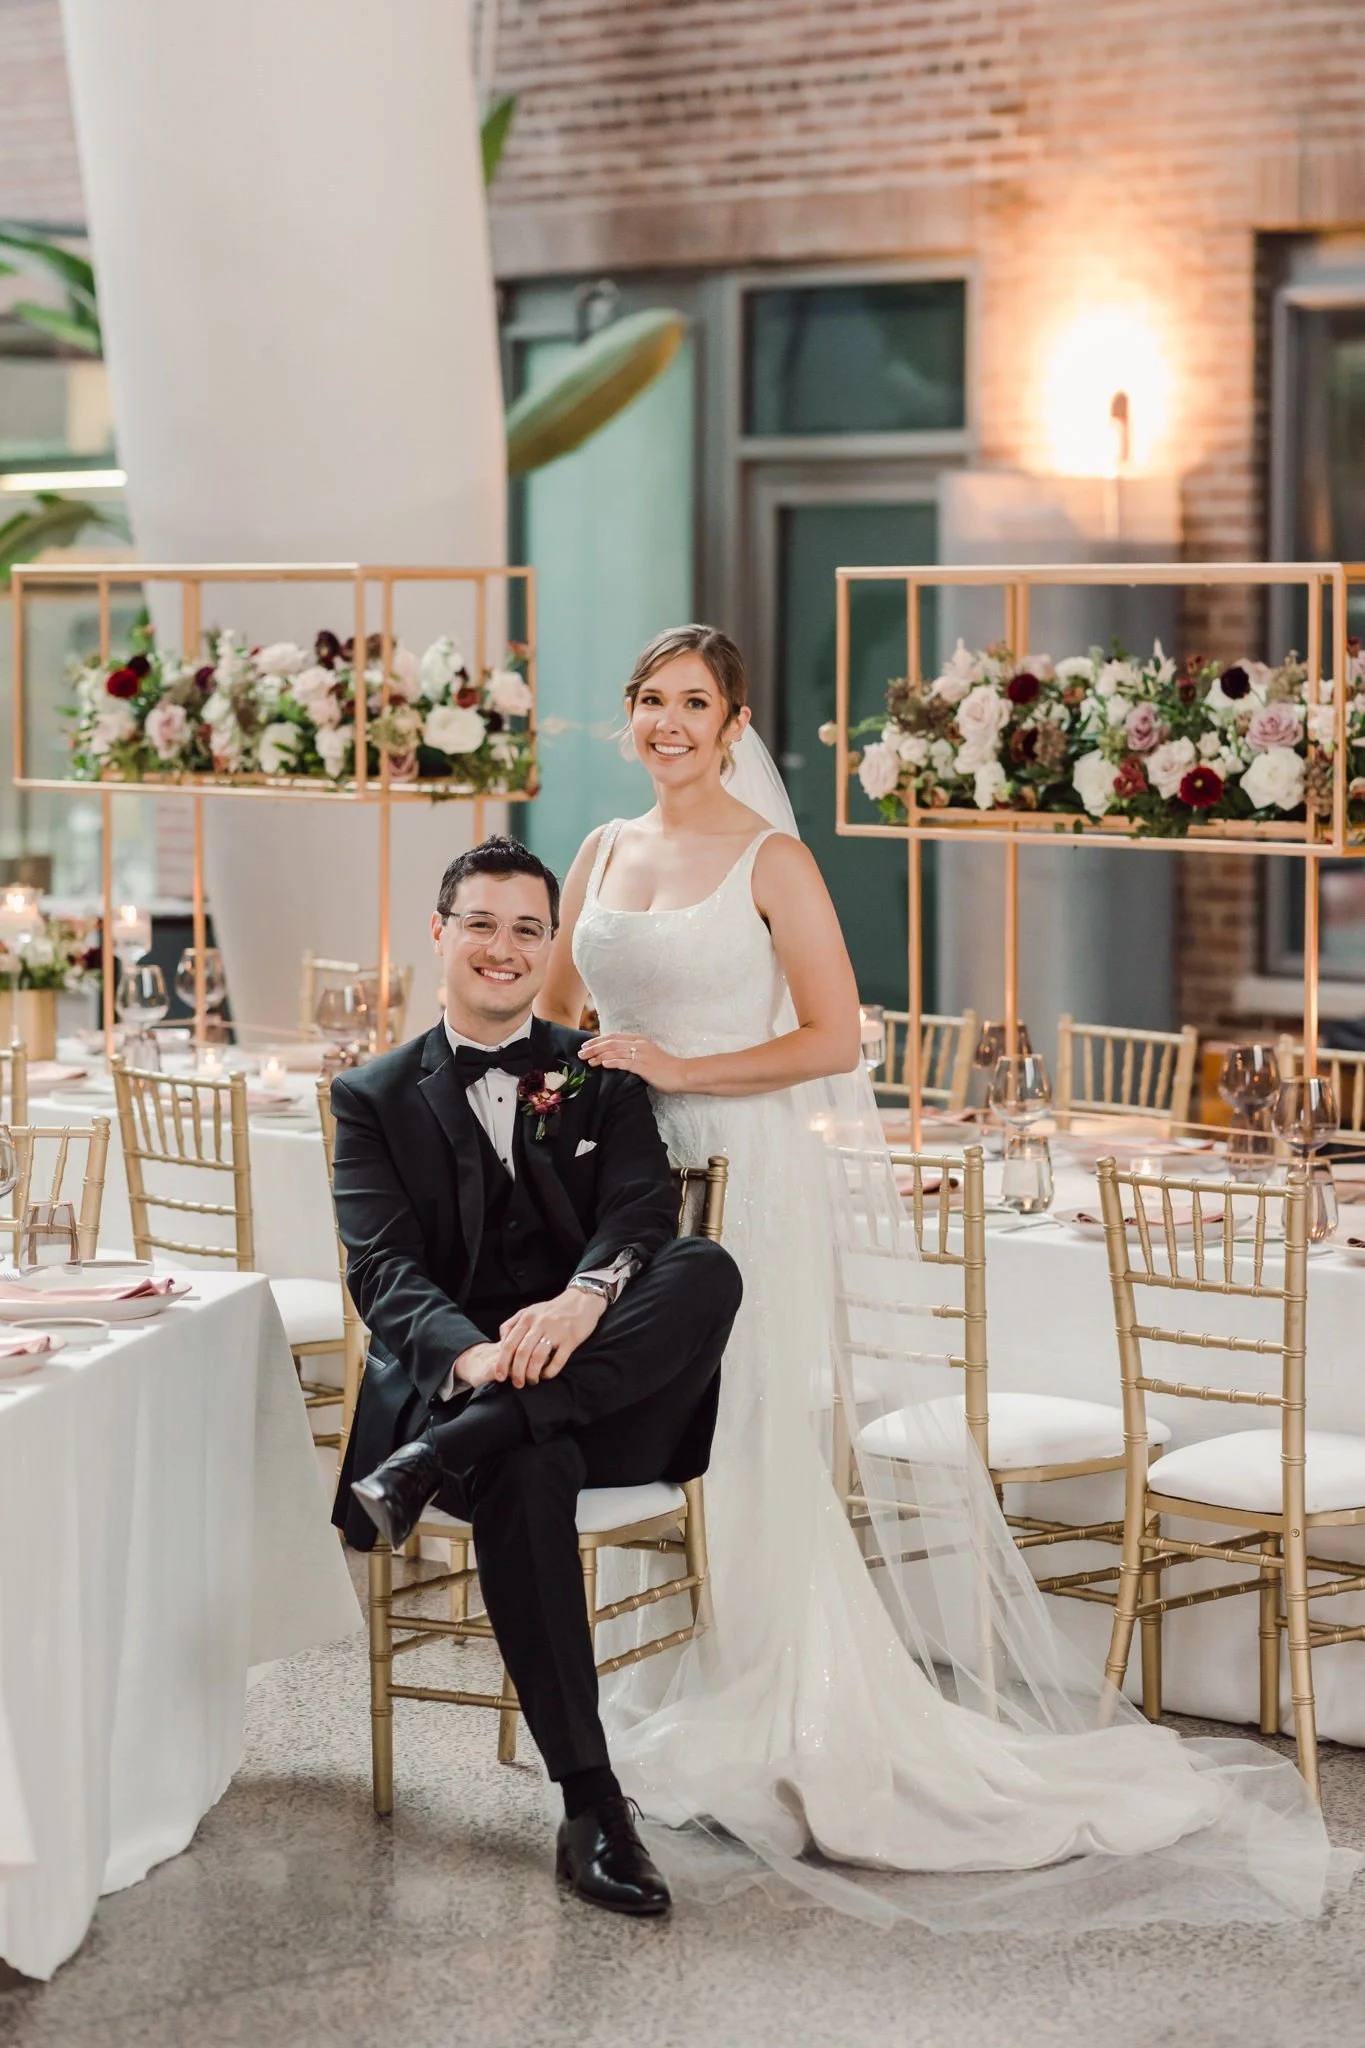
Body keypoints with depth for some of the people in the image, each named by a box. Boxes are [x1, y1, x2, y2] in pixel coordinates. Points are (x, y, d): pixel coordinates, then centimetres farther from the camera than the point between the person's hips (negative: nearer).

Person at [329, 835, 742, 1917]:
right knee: (527, 1474, -38)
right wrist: (471, 1353, -25)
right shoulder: (376, 1098, 13)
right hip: (450, 1376, -2)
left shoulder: (602, 1078, 17)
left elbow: (643, 1210, -2)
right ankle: (592, 1805, -35)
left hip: (594, 1384, 2)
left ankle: (443, 1455, -37)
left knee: (709, 1269, -30)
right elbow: (386, 1269, -2)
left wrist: (585, 1295, -27)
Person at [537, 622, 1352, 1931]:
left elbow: (832, 1038, -9)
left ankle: (765, 1720, 2)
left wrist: (682, 1070, -15)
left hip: (742, 1173, -5)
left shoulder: (769, 861, -5)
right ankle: (649, 1695, 16)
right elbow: (549, 1013, 21)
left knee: (749, 1442, -5)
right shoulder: (605, 853, 13)